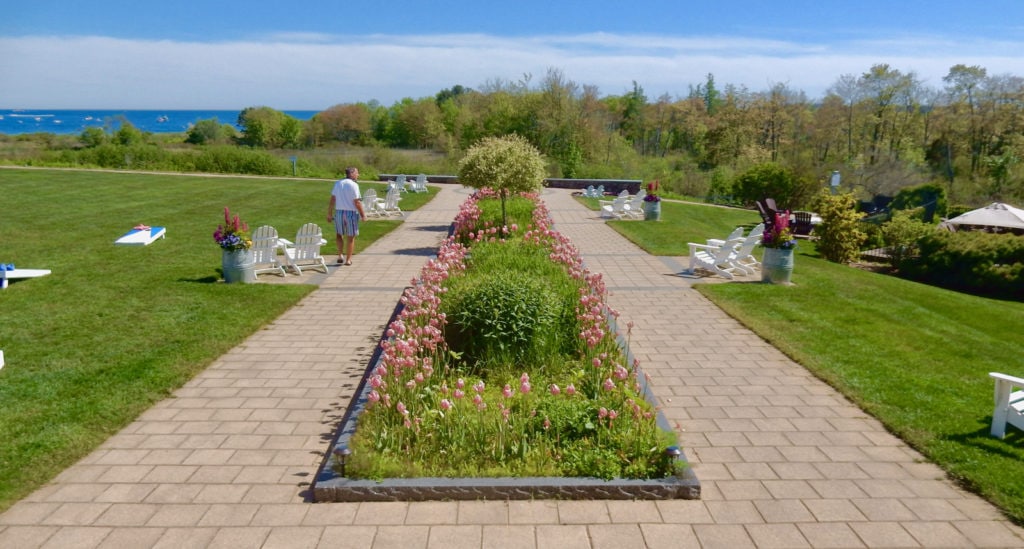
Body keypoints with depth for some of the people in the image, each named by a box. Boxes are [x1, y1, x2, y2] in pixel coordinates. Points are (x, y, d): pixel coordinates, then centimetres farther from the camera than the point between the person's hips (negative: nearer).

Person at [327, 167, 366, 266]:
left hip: (339, 212, 4)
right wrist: (363, 215, -7)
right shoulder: (354, 185, -11)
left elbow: (332, 200, 5)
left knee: (339, 234, 22)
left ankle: (340, 256, 16)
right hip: (351, 213, -4)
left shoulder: (337, 183, 6)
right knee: (350, 237, 7)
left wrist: (329, 214, 10)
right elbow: (357, 202, -15)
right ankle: (348, 259, 13)